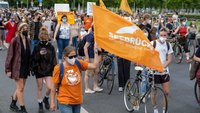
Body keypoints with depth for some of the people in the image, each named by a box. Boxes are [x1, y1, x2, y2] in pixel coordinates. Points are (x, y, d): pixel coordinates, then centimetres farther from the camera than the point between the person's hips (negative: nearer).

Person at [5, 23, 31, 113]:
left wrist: (29, 67, 10)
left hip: (25, 67, 6)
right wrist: (8, 69, -13)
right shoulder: (15, 40, -14)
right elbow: (10, 55, -12)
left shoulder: (28, 40, 4)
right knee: (20, 88, -1)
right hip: (17, 68, -6)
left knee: (20, 88, 16)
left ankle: (13, 104, 34)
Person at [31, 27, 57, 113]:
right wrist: (39, 54, -22)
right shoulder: (37, 47, -4)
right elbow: (33, 59, -6)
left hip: (48, 70, 0)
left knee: (50, 87, -10)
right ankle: (40, 105, 23)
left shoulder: (51, 47, -1)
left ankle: (46, 99, 23)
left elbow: (54, 59, 3)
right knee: (40, 88, 8)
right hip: (39, 70, 0)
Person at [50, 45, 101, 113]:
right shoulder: (58, 68, -13)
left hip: (77, 101, 5)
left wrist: (96, 52, -13)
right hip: (65, 102, -4)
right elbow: (54, 87, -6)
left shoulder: (78, 64, -3)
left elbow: (94, 66, -5)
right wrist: (52, 102, -2)